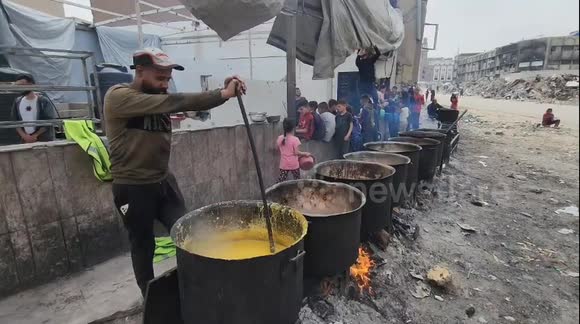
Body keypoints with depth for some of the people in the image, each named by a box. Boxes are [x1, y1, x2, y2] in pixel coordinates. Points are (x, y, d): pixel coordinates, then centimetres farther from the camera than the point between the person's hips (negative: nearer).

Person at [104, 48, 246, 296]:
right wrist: (222, 95, -33)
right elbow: (172, 103, -30)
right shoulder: (118, 96, -17)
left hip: (164, 181, 6)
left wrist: (224, 92, -28)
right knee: (143, 245, 11)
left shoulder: (159, 97, 5)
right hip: (133, 188, -6)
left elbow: (188, 103, -11)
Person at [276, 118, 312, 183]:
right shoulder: (295, 139, -16)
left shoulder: (279, 138, -2)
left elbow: (278, 150, 8)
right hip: (294, 164, -3)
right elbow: (296, 152, -18)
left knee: (281, 181, 6)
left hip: (283, 164, 3)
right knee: (297, 180, 15)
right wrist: (306, 153, -5)